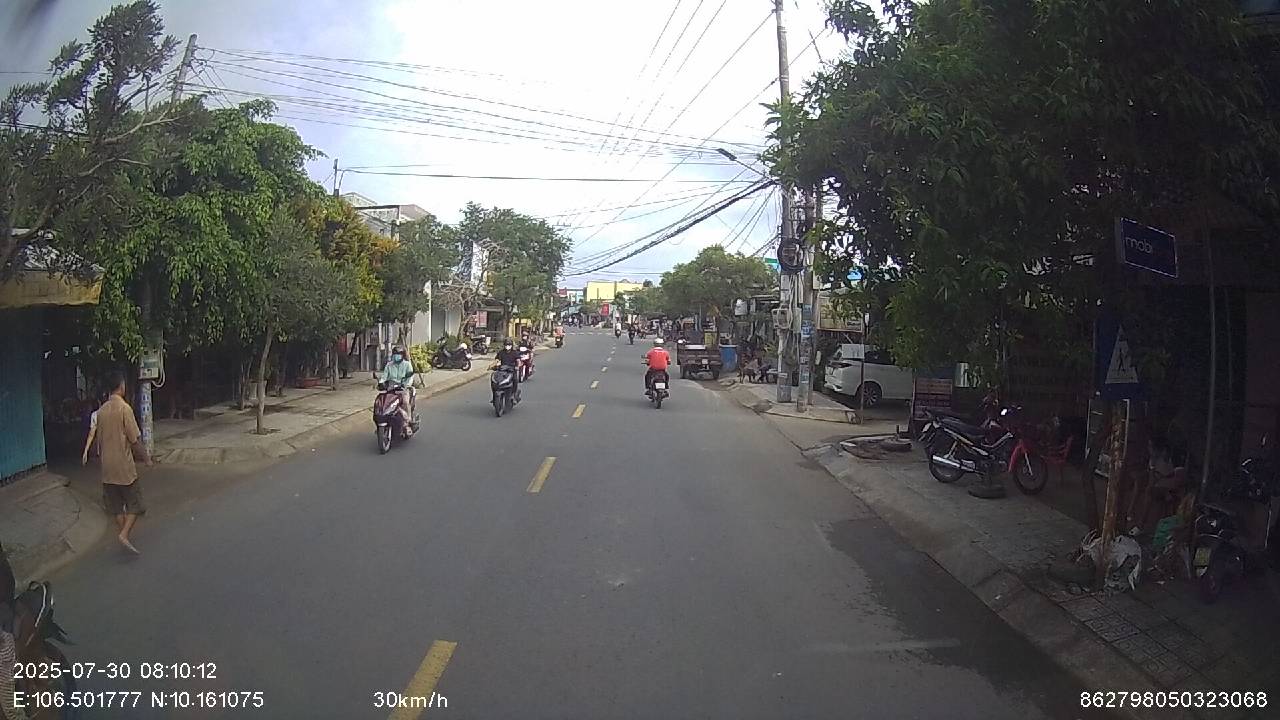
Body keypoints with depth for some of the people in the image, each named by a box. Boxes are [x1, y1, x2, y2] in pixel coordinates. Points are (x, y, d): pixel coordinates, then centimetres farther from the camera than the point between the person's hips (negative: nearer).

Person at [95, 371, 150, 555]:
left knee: (117, 506, 12)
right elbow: (135, 439, -15)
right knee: (135, 504, 3)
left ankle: (123, 535, 16)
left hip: (108, 468, 6)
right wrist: (146, 457, -3)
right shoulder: (124, 408, -15)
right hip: (124, 466, -6)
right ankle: (124, 534, -10)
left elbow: (99, 439, 13)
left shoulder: (102, 410, 5)